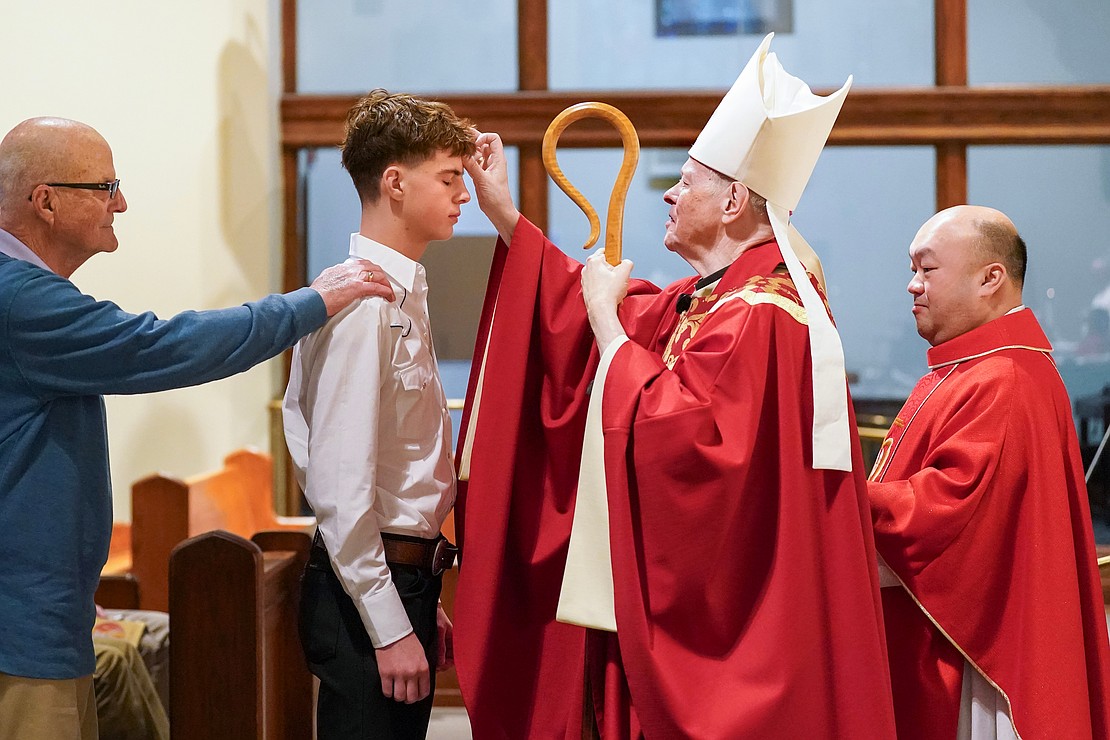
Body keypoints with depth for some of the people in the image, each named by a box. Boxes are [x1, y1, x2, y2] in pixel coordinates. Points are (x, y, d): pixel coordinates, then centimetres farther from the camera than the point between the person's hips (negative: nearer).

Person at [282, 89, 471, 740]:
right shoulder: (361, 302, -17)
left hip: (406, 573, 9)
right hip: (367, 589, -9)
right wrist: (390, 628, -20)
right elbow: (339, 483, -21)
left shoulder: (403, 294, 12)